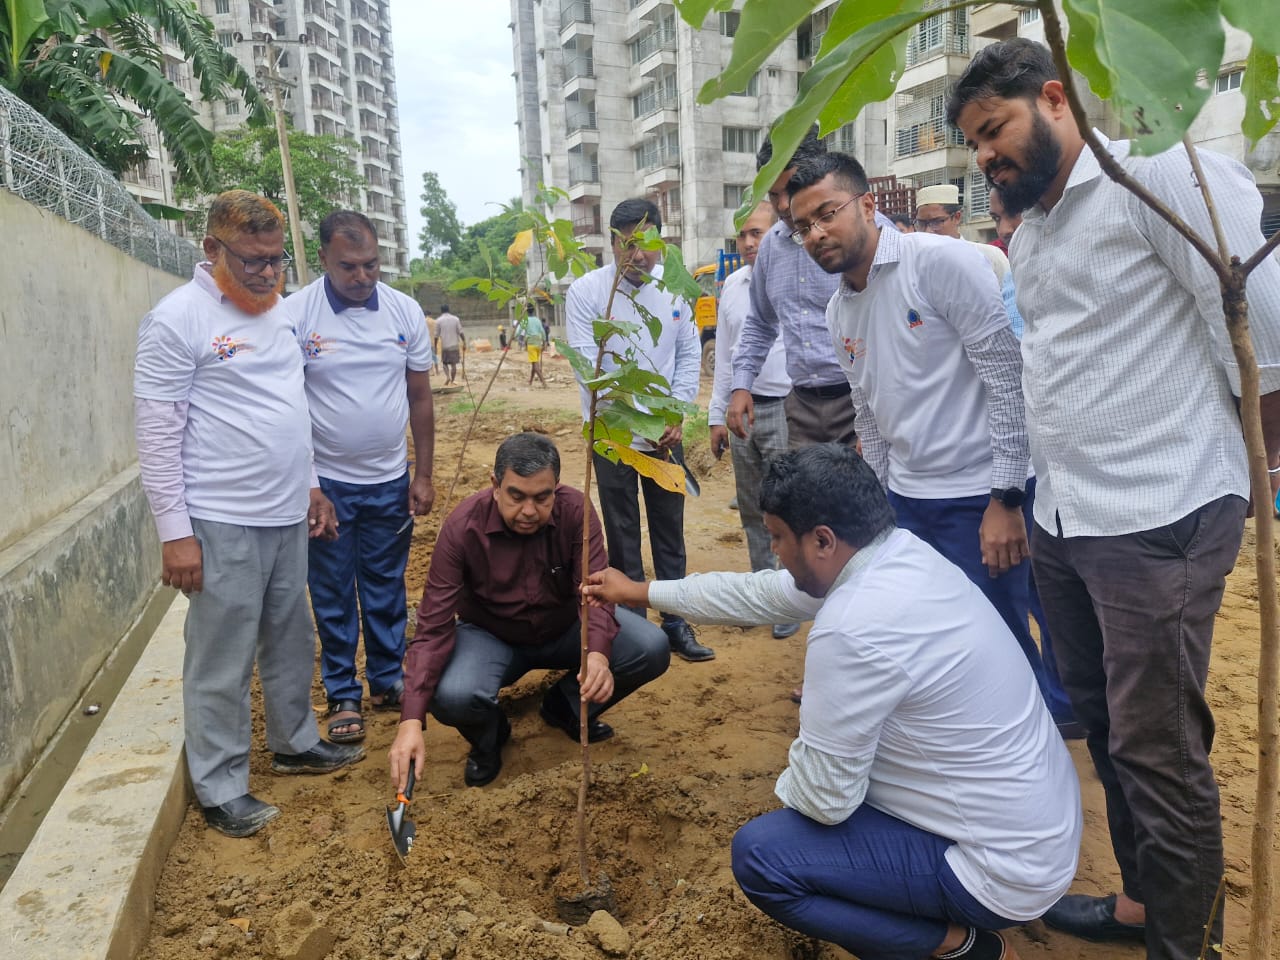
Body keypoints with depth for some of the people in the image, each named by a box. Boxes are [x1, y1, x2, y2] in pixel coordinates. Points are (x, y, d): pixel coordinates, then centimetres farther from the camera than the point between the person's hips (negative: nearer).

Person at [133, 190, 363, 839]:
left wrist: (310, 484, 19)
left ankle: (294, 742, 37)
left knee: (290, 641, 18)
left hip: (286, 516, 7)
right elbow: (157, 432, -12)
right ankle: (221, 790, 18)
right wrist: (175, 532, -14)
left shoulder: (277, 310, 12)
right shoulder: (178, 319, -10)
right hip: (221, 523, -7)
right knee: (221, 662, 3)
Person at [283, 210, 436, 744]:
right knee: (333, 595, 8)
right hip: (325, 481, -2)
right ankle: (343, 696, 22)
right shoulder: (293, 314, -10)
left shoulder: (404, 311, -1)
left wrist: (423, 476, 5)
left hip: (390, 481, 3)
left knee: (387, 589, 14)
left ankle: (387, 681, 30)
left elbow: (420, 398, 6)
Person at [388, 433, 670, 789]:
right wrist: (411, 721, -35)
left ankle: (565, 706, 9)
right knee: (452, 697, -34)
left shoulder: (575, 509, -21)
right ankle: (488, 735, 7)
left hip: (564, 629, 2)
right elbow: (434, 626, -25)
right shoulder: (462, 526, -24)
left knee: (652, 649, -21)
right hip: (491, 636, -2)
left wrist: (598, 653, -50)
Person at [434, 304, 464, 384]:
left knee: (445, 363, 14)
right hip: (455, 345, 1)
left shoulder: (439, 320, -2)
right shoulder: (456, 319, 2)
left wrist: (435, 346, 8)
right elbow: (461, 333, -1)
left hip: (444, 346, -1)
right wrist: (464, 343, 5)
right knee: (453, 364, 5)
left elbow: (436, 335, -1)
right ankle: (452, 382, 6)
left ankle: (447, 376, -9)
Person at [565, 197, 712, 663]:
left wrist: (675, 416, -4)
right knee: (623, 537, 6)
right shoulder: (585, 291, -10)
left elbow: (689, 354, 6)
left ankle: (676, 623, 23)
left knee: (670, 531, 11)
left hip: (665, 433, 3)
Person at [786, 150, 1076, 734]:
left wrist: (1006, 499, -17)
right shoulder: (839, 311, 9)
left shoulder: (941, 261, -13)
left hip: (980, 499, -7)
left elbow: (1007, 377, -15)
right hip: (906, 503, 7)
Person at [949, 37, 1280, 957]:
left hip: (1158, 521, -8)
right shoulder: (1028, 235, 15)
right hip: (1062, 520, 8)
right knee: (1103, 726, 18)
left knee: (1159, 751, 2)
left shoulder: (1160, 175, -9)